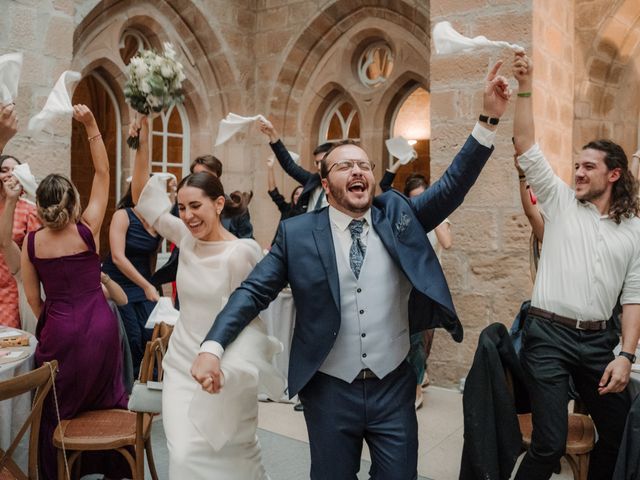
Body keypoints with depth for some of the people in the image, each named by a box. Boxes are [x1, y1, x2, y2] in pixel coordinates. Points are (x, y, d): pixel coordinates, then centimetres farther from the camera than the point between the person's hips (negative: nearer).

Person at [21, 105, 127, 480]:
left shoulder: (32, 242, -3)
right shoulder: (88, 229, -9)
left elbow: (33, 298, 2)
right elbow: (103, 173, -4)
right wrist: (91, 125, -6)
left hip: (59, 331, 1)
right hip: (100, 326, 0)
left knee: (57, 411, 17)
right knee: (105, 402, 18)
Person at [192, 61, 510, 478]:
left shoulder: (398, 215, 0)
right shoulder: (297, 233, -6)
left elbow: (453, 186, -7)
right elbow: (254, 291, -5)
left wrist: (490, 118, -16)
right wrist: (212, 347, -17)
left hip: (395, 388, 1)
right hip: (329, 392, -1)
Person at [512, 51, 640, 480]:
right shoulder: (561, 202, 4)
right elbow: (527, 148, -4)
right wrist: (526, 88, -11)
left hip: (598, 339, 4)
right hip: (549, 335, -3)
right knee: (550, 443, -5)